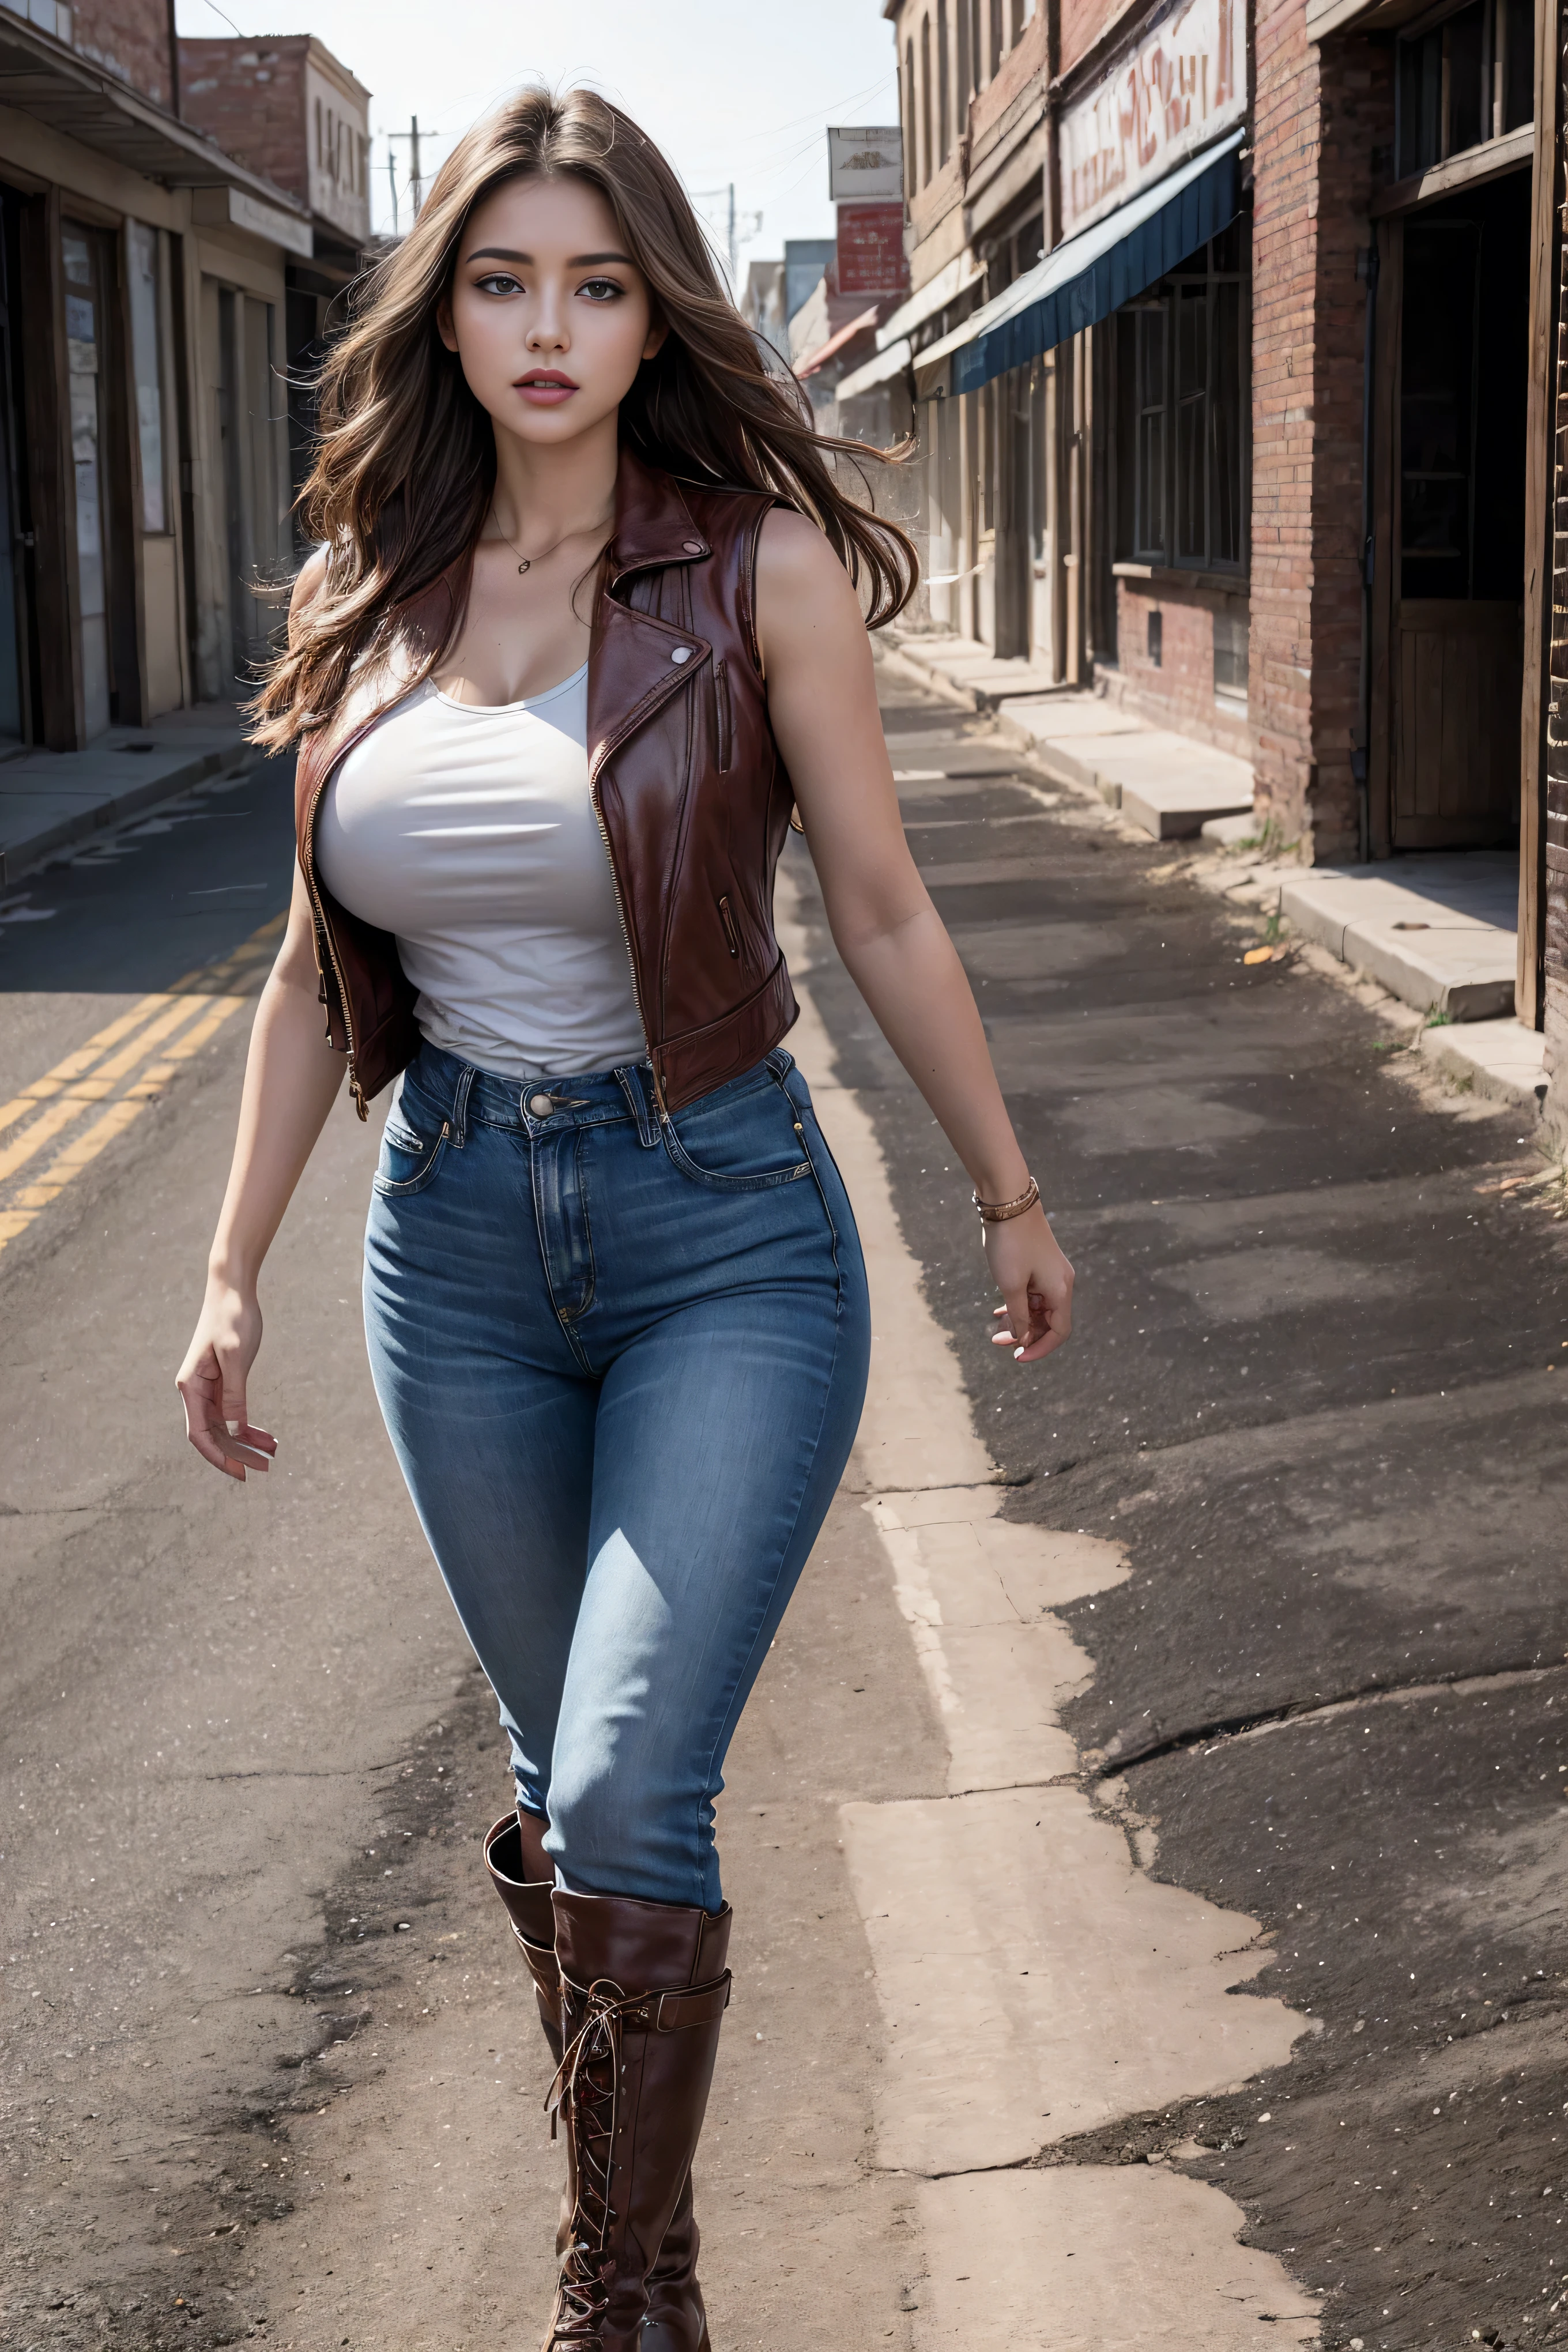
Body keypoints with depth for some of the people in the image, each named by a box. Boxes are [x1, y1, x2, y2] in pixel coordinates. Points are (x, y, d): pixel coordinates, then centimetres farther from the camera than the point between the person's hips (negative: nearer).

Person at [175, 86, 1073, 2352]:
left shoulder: (759, 562, -9)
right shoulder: (371, 595, 3)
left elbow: (884, 916, -1)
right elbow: (315, 967, 10)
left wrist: (1011, 1200, 6)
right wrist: (234, 1273, 10)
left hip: (722, 1236, -4)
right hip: (457, 1239, 4)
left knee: (626, 1800, -13)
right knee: (564, 1783, 16)